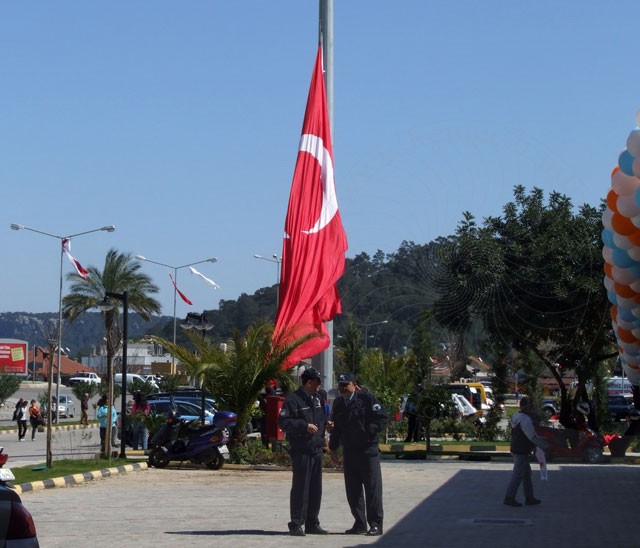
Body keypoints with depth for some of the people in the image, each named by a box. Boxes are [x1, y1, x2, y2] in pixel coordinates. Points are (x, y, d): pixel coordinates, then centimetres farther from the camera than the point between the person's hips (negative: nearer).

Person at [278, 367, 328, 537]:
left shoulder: (317, 399, 18)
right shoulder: (293, 399, -8)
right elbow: (283, 421, -15)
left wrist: (324, 425, 10)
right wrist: (305, 426, -20)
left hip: (317, 451, 8)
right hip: (301, 451, -8)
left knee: (315, 489, 9)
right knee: (300, 488, -6)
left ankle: (312, 524, 17)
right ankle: (296, 524, 0)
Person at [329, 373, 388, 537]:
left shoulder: (367, 398, -6)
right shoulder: (338, 403, 12)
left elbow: (382, 418, -7)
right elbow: (336, 428, 20)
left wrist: (369, 431, -19)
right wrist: (333, 448, 17)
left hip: (368, 451, -6)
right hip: (349, 452, 6)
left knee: (372, 488, -3)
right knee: (353, 490, 7)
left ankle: (376, 524, 2)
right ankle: (360, 523, 16)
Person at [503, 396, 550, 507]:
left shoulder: (517, 416, 9)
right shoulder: (525, 419, -21)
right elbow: (533, 436, -21)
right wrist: (545, 446, -12)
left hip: (516, 449, 10)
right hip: (521, 451, -10)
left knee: (527, 473, 17)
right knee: (518, 475, -4)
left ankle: (529, 497, 23)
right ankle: (509, 498, 0)